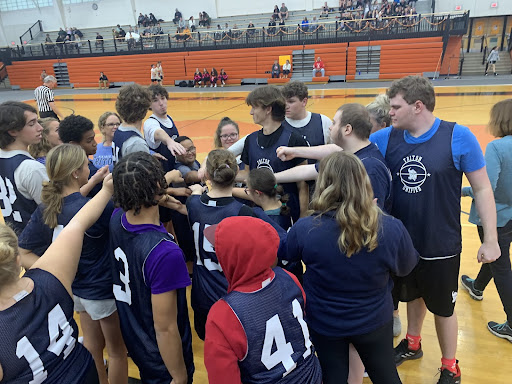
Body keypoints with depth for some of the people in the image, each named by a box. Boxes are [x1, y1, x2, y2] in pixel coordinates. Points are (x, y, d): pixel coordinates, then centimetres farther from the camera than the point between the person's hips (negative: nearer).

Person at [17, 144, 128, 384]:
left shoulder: (45, 209, -8)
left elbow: (22, 254, -4)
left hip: (76, 287, 7)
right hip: (105, 290, -7)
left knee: (92, 344, 28)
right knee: (117, 350, 17)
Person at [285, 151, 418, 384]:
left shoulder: (304, 229, -27)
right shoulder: (391, 228, -24)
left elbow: (284, 256, -4)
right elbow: (406, 267, -3)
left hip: (324, 324, 0)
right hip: (374, 321, 1)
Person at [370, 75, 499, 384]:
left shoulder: (458, 137, -16)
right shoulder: (387, 138, -7)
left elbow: (482, 188, -9)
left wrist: (491, 239, -7)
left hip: (442, 246, -3)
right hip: (402, 242, 3)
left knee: (443, 306, 16)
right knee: (413, 296, 25)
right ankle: (413, 344, 52)